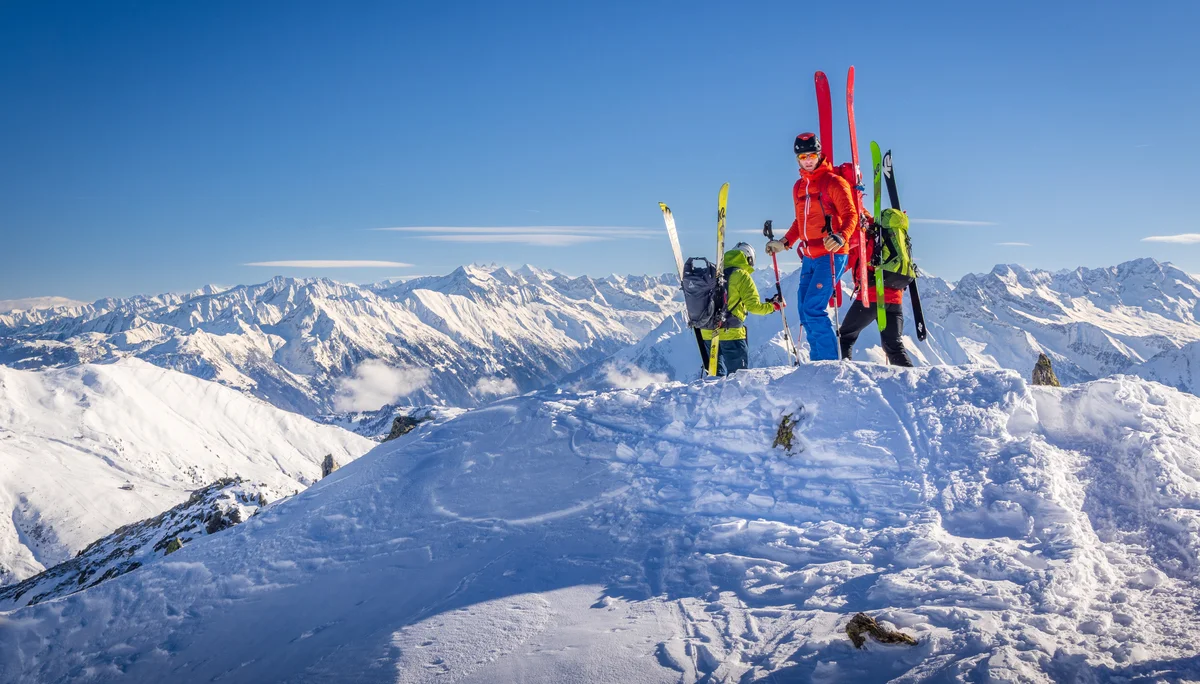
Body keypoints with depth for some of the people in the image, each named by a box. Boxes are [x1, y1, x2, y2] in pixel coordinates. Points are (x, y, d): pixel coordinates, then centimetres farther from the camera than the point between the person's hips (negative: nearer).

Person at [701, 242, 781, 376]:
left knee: (716, 374, 15)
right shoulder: (742, 276, -6)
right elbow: (753, 306, -10)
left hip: (708, 333, 6)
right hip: (731, 333, -6)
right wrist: (773, 305, 5)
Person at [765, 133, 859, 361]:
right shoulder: (798, 187, 16)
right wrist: (784, 243, 18)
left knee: (813, 309, -17)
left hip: (830, 255, -7)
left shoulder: (834, 182, -5)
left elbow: (850, 215, -11)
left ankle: (829, 362, -10)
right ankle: (818, 362, 11)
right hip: (808, 257, 7)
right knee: (805, 311, 4)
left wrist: (841, 237, -29)